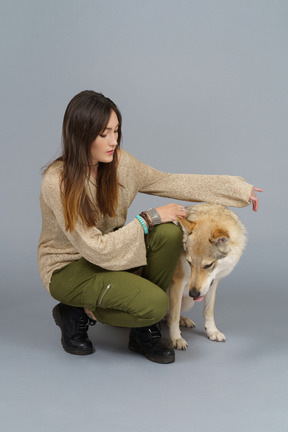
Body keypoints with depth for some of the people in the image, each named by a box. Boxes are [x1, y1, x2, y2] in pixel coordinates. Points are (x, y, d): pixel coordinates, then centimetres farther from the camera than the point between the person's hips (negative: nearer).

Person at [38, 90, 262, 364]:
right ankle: (78, 314, 1)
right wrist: (149, 219, -22)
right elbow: (97, 249, -25)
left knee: (169, 233, -20)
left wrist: (236, 188, -2)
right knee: (154, 303, -27)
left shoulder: (118, 162, -9)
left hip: (110, 253, 7)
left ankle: (144, 333, -5)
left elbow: (170, 183, 1)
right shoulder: (57, 182, -27)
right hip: (68, 268, -7)